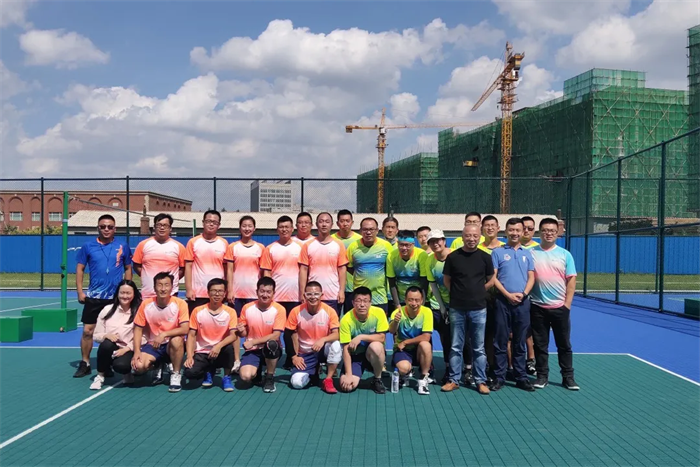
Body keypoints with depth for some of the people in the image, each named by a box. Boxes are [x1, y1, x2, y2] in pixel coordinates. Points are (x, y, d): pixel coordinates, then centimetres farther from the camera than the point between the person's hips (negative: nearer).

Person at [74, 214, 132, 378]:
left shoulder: (123, 247, 0)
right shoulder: (88, 246, 1)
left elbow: (128, 269, 8)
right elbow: (80, 268, 6)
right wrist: (80, 292, -1)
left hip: (116, 297, 0)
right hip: (94, 296, 0)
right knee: (87, 331, 2)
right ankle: (85, 364, 17)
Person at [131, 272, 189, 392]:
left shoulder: (180, 303, -14)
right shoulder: (146, 304, -7)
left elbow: (185, 329, -20)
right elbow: (138, 329, -1)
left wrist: (164, 334, -30)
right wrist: (137, 352, -12)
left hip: (173, 345, -2)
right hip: (152, 345, 2)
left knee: (176, 340, -37)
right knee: (138, 366, -24)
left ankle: (176, 374, -13)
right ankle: (158, 366, 13)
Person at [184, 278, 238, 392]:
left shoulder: (230, 312, -5)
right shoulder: (198, 311, -3)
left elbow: (233, 336, -14)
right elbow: (191, 335, -2)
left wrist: (219, 346, -32)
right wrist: (189, 356, -15)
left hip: (220, 352, -1)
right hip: (202, 353, 1)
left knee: (230, 347, -34)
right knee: (190, 372, -27)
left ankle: (227, 377, -7)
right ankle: (209, 372, 11)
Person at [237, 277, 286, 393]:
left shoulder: (279, 309, -12)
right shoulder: (247, 308, -5)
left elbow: (275, 336, -17)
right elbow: (243, 334, 6)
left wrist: (253, 342, -21)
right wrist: (241, 331, -18)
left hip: (271, 349, -1)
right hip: (253, 350, 1)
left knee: (271, 344, -38)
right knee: (245, 376, -26)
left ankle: (269, 377, -11)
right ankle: (256, 370, 15)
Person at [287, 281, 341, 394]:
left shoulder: (329, 311, -15)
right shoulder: (296, 312, -13)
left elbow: (336, 335, -19)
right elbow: (293, 335, -1)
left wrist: (323, 340, -38)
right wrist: (294, 355, -4)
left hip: (322, 349, -1)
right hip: (305, 353, 1)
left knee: (336, 345, -35)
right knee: (297, 383, -19)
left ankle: (328, 380, -16)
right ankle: (313, 371, 17)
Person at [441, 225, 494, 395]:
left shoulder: (485, 257, 1)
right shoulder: (453, 257, -2)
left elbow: (491, 280, 11)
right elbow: (446, 280, 7)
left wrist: (477, 292, 6)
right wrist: (459, 293, 5)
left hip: (478, 309, 1)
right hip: (457, 309, 0)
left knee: (479, 348, 8)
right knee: (456, 347, 7)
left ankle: (480, 381, 17)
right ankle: (454, 380, 16)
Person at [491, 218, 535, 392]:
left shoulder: (527, 253, 12)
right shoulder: (498, 252, 3)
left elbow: (531, 277, 9)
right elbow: (493, 277, -3)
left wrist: (523, 293, -8)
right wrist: (508, 295, -12)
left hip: (523, 302, 3)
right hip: (503, 301, -2)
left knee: (520, 342, 8)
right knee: (501, 341, 2)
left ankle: (521, 377, 16)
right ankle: (499, 377, 9)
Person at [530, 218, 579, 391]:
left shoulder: (565, 254, 3)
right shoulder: (531, 253, 2)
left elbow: (571, 280, 2)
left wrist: (567, 303, -5)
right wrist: (524, 296, -6)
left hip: (560, 307, 0)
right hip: (537, 307, 0)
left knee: (564, 344, 8)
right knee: (540, 344, 8)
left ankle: (568, 377, 18)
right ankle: (542, 376, 18)